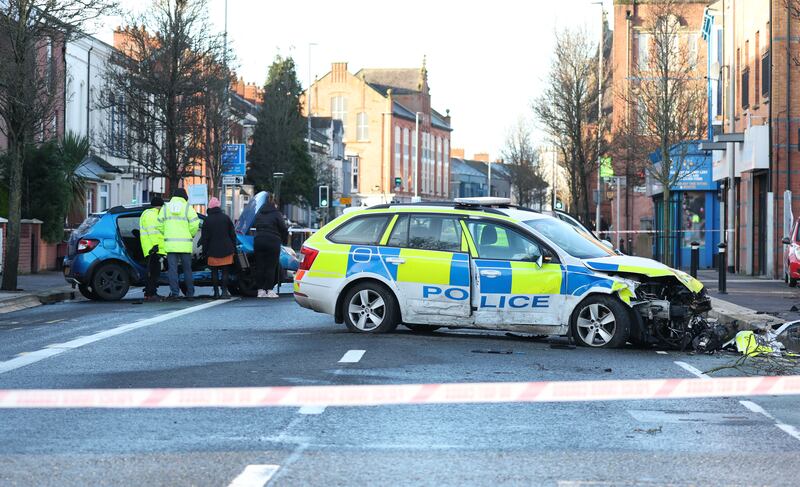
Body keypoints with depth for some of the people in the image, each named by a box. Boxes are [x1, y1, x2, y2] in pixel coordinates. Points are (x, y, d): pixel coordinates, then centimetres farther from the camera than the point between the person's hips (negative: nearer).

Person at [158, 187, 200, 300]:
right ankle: (190, 293, 12)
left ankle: (174, 292, -8)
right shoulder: (187, 207, 1)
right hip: (185, 244, -1)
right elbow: (194, 224, -7)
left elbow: (160, 225, 5)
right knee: (187, 269, 8)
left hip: (170, 244, 1)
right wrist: (191, 235, 9)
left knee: (172, 269, 0)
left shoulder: (165, 207, 8)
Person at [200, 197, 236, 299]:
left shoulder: (207, 220, -3)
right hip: (226, 250, 1)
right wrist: (233, 248, 12)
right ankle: (224, 291, -4)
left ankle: (216, 292, 6)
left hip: (213, 251, -1)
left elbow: (204, 238, -1)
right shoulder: (225, 218, 2)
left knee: (214, 271, 8)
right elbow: (232, 234, 6)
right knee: (225, 271, 3)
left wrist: (205, 251, 6)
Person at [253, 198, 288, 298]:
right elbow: (284, 229, -2)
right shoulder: (276, 214, 1)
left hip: (258, 242, 5)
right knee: (271, 267, -3)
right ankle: (269, 290, -6)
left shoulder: (259, 215, 18)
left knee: (259, 267, 6)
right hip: (272, 242, -5)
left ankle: (260, 290, 4)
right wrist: (284, 240, 12)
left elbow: (254, 226, 18)